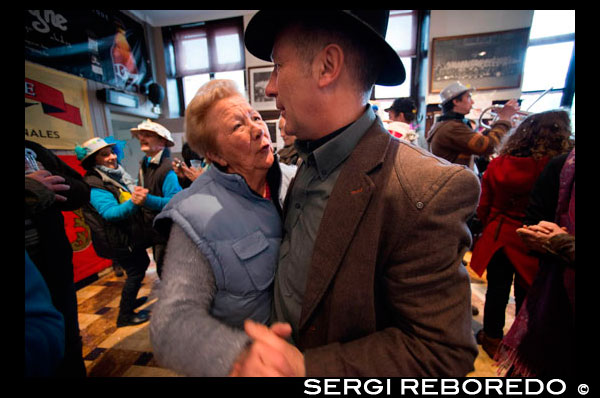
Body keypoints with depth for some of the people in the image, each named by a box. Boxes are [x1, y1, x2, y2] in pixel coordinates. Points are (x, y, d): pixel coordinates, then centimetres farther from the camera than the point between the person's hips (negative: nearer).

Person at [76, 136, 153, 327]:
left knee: (142, 264, 22)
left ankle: (129, 301, 42)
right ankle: (125, 316, 18)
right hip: (120, 241, -9)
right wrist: (133, 203, -51)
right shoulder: (94, 186, -20)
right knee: (135, 272, -1)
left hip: (132, 235, 9)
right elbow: (110, 212, -34)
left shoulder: (118, 174, 7)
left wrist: (140, 196, 4)